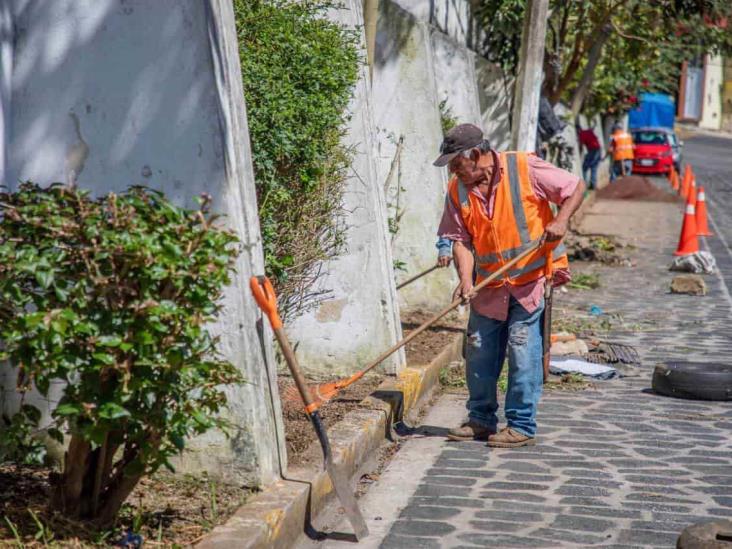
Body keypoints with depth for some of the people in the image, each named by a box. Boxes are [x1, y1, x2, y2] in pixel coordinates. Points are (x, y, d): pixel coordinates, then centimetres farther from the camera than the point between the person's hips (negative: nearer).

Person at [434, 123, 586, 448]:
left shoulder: (525, 169, -11)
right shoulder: (457, 190, 2)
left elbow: (575, 187, -3)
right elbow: (460, 239, -1)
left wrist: (561, 220, -19)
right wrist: (466, 280, -15)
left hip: (531, 278, -5)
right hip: (489, 285, 5)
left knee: (523, 351, -5)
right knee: (478, 352, 9)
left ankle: (522, 426, 7)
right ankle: (481, 419, 25)